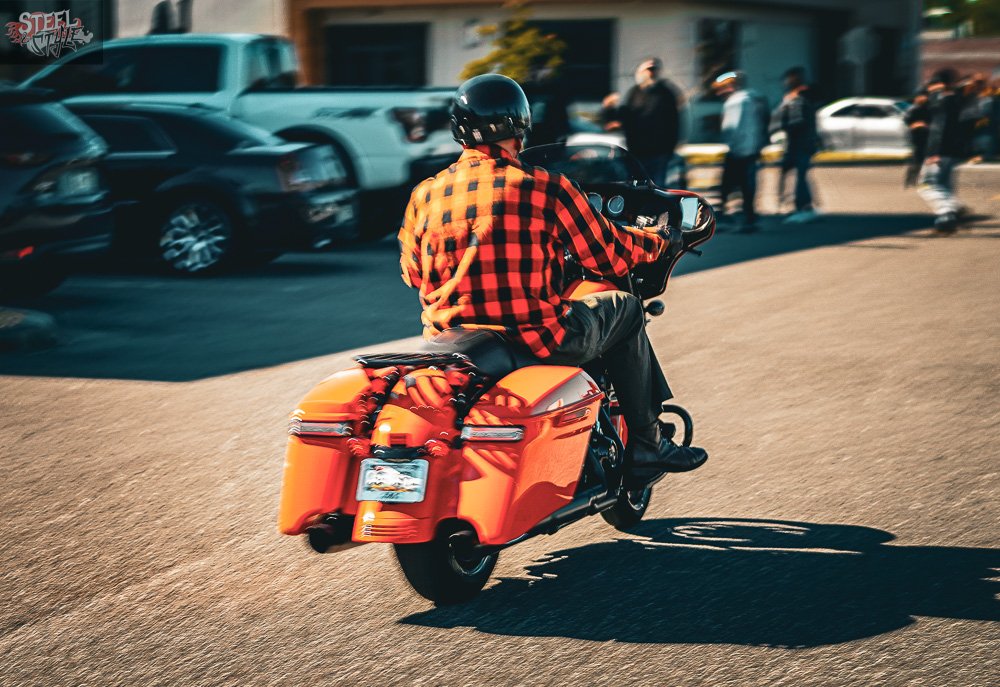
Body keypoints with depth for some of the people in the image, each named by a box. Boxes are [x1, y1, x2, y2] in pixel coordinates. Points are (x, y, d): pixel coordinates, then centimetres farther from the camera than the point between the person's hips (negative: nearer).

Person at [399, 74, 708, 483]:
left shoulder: (424, 196, -2)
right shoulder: (545, 189, -11)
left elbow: (413, 272, 12)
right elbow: (609, 256, -3)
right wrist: (656, 242, 19)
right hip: (536, 341, -4)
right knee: (624, 310, 21)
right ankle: (646, 445, 26)